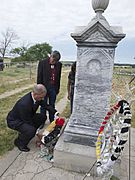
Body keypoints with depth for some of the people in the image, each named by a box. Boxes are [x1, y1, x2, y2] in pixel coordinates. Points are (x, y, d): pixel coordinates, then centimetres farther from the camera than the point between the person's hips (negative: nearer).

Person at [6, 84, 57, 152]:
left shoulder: (37, 97, -15)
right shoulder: (24, 104, -37)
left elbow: (45, 105, 0)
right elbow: (28, 121, -27)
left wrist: (55, 112, -13)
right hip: (14, 121, -8)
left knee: (42, 117, 0)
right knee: (31, 130, -30)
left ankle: (25, 132, 13)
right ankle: (19, 142, 1)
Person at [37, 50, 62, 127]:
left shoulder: (59, 64, 3)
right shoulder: (42, 63, -6)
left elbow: (59, 77, 8)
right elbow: (39, 77, -4)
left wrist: (58, 88, 9)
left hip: (53, 88, 3)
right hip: (44, 87, -2)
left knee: (52, 105, 13)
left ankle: (52, 121, 26)